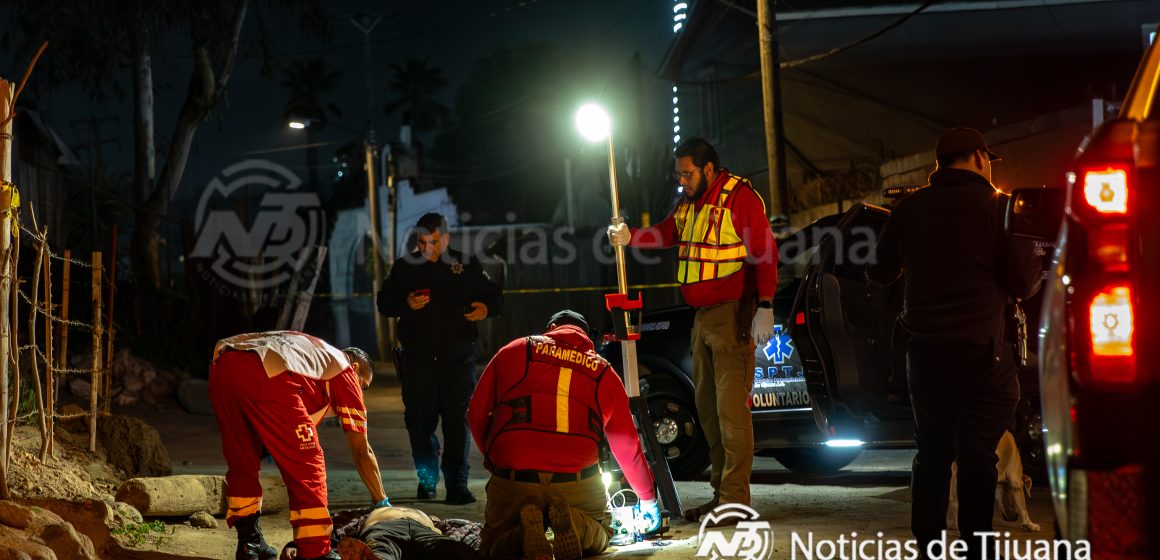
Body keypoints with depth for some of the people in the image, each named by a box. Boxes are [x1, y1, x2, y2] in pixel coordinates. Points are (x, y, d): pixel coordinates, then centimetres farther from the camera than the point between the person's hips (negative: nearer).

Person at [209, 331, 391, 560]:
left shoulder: (314, 352, 43)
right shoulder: (345, 370, 25)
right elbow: (361, 451, 26)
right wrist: (382, 502, 36)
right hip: (268, 377, -7)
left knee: (242, 463, 23)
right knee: (307, 470, 5)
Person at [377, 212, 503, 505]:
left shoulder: (466, 266, 5)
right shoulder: (404, 267, 7)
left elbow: (495, 296, 14)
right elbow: (384, 302, 9)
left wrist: (486, 309, -8)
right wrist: (406, 304, -12)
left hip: (458, 360, -1)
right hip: (418, 360, 1)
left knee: (458, 421, -5)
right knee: (419, 421, 6)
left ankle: (457, 484, -1)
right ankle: (427, 478, 24)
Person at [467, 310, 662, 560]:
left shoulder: (514, 351, 12)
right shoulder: (604, 373, 16)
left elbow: (477, 413, 10)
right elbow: (627, 446, 21)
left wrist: (492, 456, 27)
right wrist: (648, 498, 35)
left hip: (512, 480, -1)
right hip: (578, 482, 1)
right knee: (600, 535, 28)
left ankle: (524, 531, -15)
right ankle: (571, 522, -10)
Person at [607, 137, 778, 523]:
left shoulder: (740, 198, -11)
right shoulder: (690, 203, 15)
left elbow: (766, 253, -16)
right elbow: (666, 234, 25)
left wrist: (765, 308, -23)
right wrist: (630, 237, 6)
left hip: (732, 316, -9)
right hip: (702, 317, 10)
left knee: (731, 407, -12)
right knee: (707, 406, 12)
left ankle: (735, 499, -11)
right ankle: (722, 492, 19)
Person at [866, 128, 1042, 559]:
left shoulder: (911, 206, 5)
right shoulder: (996, 207, -7)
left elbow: (879, 273, 14)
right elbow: (1023, 284, -6)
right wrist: (1037, 268, 15)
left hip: (924, 351, 4)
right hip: (980, 350, -4)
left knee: (932, 453, 14)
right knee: (977, 457, 1)